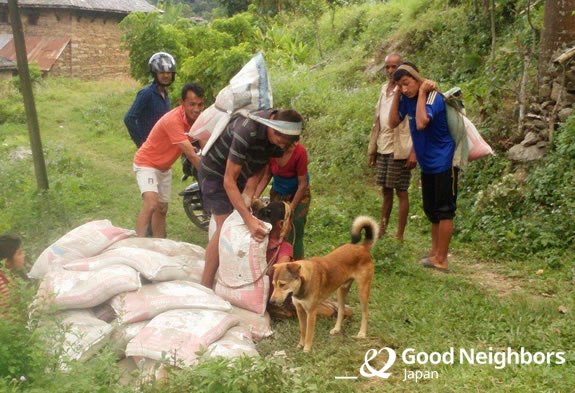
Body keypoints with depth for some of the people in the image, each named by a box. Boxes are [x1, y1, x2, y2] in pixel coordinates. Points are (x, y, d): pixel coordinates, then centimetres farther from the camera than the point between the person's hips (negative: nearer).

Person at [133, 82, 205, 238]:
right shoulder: (173, 119, -33)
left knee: (162, 209, 14)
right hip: (147, 163, -8)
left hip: (165, 166, 8)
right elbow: (191, 155, -36)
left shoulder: (195, 117, -9)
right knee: (151, 204, -29)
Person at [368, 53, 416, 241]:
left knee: (401, 191, 1)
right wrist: (372, 150, 15)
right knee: (386, 191, 14)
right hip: (383, 148, 7)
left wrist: (414, 151, -20)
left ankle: (399, 236, 9)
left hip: (400, 149, -7)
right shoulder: (384, 88, 13)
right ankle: (382, 230, 24)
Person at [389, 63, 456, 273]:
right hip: (427, 163, 8)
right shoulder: (407, 99, 1)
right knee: (431, 209, 18)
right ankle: (435, 251, 32)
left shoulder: (433, 97, -21)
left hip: (443, 162, -8)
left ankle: (441, 259, 6)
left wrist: (421, 93, -27)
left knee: (444, 210, -1)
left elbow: (421, 123, -36)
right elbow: (393, 122, -2)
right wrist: (397, 94, -7)